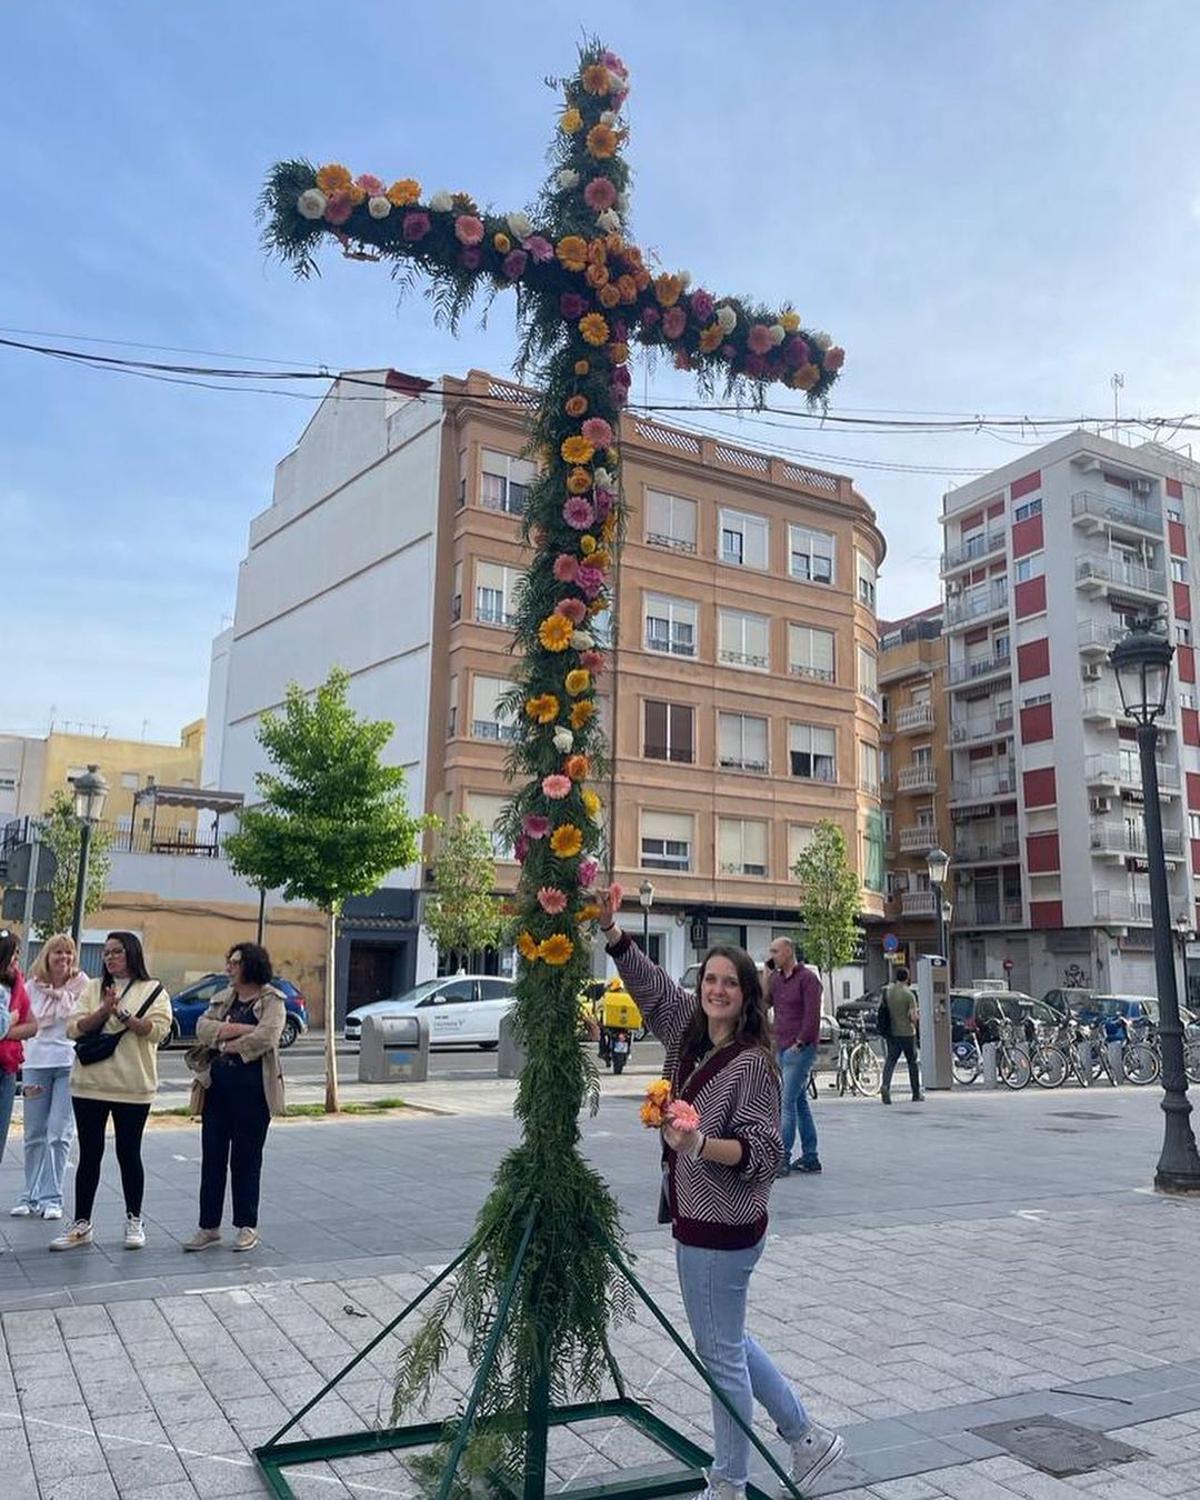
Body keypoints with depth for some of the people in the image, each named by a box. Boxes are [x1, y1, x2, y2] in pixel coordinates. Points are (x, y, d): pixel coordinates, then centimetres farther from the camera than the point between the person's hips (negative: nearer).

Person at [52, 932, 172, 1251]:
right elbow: (73, 1028, -1)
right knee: (89, 1155, 8)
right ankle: (82, 1225, 18)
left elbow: (158, 1029, -12)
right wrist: (104, 1011, -16)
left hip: (132, 1087, -2)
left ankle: (134, 1221, 20)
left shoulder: (153, 991, 1)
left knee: (129, 1154, 7)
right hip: (89, 1084, 3)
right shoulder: (93, 989, 10)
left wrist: (122, 1013, -19)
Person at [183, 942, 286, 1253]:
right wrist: (240, 1030, -15)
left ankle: (247, 1226, 16)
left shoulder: (271, 1001, -5)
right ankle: (209, 1226, 18)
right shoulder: (223, 998, 13)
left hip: (252, 1087, -5)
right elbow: (202, 1026, -1)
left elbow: (266, 1037, -21)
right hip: (217, 1084, 6)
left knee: (246, 1158, 4)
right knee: (212, 1157, 8)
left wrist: (226, 1043, -10)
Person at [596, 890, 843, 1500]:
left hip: (720, 1229, -9)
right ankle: (807, 1437, 38)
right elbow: (652, 984, 12)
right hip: (695, 1220, 9)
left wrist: (699, 1144, -34)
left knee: (721, 1353, 6)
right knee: (729, 1341, 22)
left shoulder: (753, 1064, -18)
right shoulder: (690, 1034, 4)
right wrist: (611, 933, 1)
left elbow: (761, 1150, -19)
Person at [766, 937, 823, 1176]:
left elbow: (812, 1015, -14)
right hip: (782, 1049, 8)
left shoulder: (807, 978, -10)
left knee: (788, 1103, -10)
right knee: (800, 1102, 12)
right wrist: (767, 975, 1)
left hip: (800, 1049, -8)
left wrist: (799, 1043, -14)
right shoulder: (777, 978, 14)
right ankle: (810, 1158, 19)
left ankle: (782, 1158, -8)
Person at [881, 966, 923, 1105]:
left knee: (890, 1060, 2)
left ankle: (885, 1086, -22)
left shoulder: (887, 991, 1)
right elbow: (913, 1016, -16)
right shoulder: (909, 995, -13)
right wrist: (914, 1023, 5)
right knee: (912, 1062, 10)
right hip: (907, 1033, -3)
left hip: (891, 1033, 3)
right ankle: (916, 1094, 18)